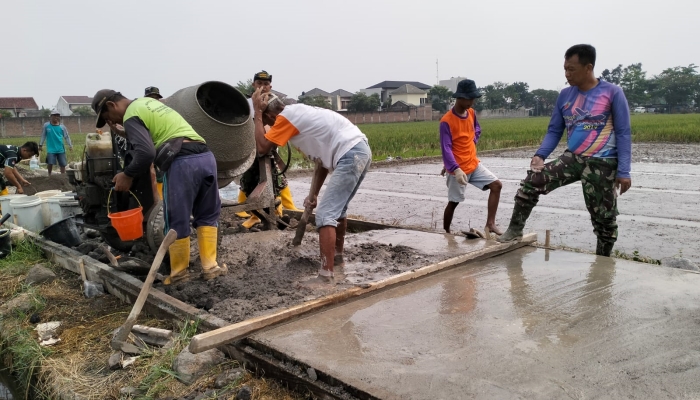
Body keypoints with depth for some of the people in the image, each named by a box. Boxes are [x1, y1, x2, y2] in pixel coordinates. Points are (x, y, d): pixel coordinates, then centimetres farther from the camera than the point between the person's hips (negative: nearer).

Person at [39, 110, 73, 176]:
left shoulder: (62, 126, 1)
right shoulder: (46, 125, 0)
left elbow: (66, 137, 6)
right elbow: (43, 136, 7)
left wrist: (70, 145, -1)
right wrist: (40, 145, 7)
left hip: (60, 149, 2)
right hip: (51, 149, -1)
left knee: (62, 164, 4)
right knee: (50, 163, -10)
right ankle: (49, 175, 12)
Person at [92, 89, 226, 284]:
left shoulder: (131, 116, 2)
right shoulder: (148, 101, 29)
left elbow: (145, 152, -13)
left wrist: (127, 175, 1)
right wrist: (125, 133, 45)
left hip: (183, 163, -9)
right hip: (206, 156, 9)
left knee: (177, 222, 6)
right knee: (207, 215, 18)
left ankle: (179, 273, 18)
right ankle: (210, 267, 21)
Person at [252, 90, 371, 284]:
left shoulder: (286, 117, -3)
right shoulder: (298, 114, 25)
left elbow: (262, 147, -5)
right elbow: (323, 157, 25)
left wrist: (257, 112, 4)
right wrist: (314, 194, 25)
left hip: (350, 156, -10)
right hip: (360, 151, 10)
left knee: (325, 215, -10)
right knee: (338, 208, 25)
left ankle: (326, 276, -10)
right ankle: (337, 257, 40)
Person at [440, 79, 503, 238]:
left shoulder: (471, 113, 4)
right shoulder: (446, 121, -19)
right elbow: (446, 148, -26)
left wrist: (474, 139, 5)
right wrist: (456, 169, -38)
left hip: (474, 164, 7)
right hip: (458, 169, -7)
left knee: (496, 185, -3)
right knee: (453, 202, 3)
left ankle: (490, 224, -1)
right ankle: (445, 233, 20)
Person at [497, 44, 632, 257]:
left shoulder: (612, 93, -6)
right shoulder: (565, 95, 7)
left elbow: (623, 134, -7)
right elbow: (554, 131, 8)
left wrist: (623, 171, -13)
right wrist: (540, 155, -11)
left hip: (602, 165, -3)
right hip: (572, 158, 3)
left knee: (604, 218, 5)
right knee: (531, 181, -17)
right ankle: (515, 229, -4)